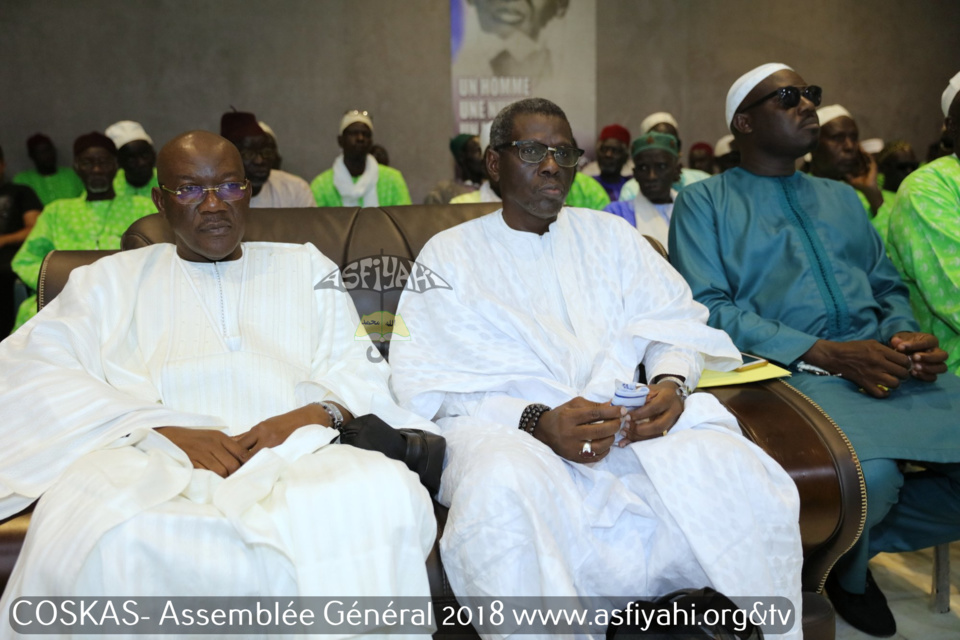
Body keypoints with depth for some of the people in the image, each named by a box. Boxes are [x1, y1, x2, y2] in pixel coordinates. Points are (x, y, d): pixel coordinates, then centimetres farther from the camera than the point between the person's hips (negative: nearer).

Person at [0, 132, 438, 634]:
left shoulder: (307, 268, 25)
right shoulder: (113, 280, 23)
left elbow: (361, 375, 14)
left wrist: (321, 413, -11)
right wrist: (164, 431, -12)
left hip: (292, 459, 1)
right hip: (153, 462, 0)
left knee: (389, 491, -33)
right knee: (88, 528, -35)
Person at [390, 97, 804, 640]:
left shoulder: (610, 235, 23)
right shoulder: (450, 254, 11)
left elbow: (676, 321, 16)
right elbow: (425, 383, -1)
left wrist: (671, 381, -10)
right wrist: (537, 423, -18)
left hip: (629, 414, 3)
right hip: (508, 429, -2)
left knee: (741, 475, -26)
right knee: (503, 491, -38)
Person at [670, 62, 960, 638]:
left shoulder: (842, 197, 27)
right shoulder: (704, 202, 7)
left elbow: (889, 287, 25)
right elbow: (708, 310, -7)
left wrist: (907, 336, 0)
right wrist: (825, 354, -15)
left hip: (884, 368, 6)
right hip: (790, 375, -6)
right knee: (872, 474, -32)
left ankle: (860, 542, 8)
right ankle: (846, 567, 4)